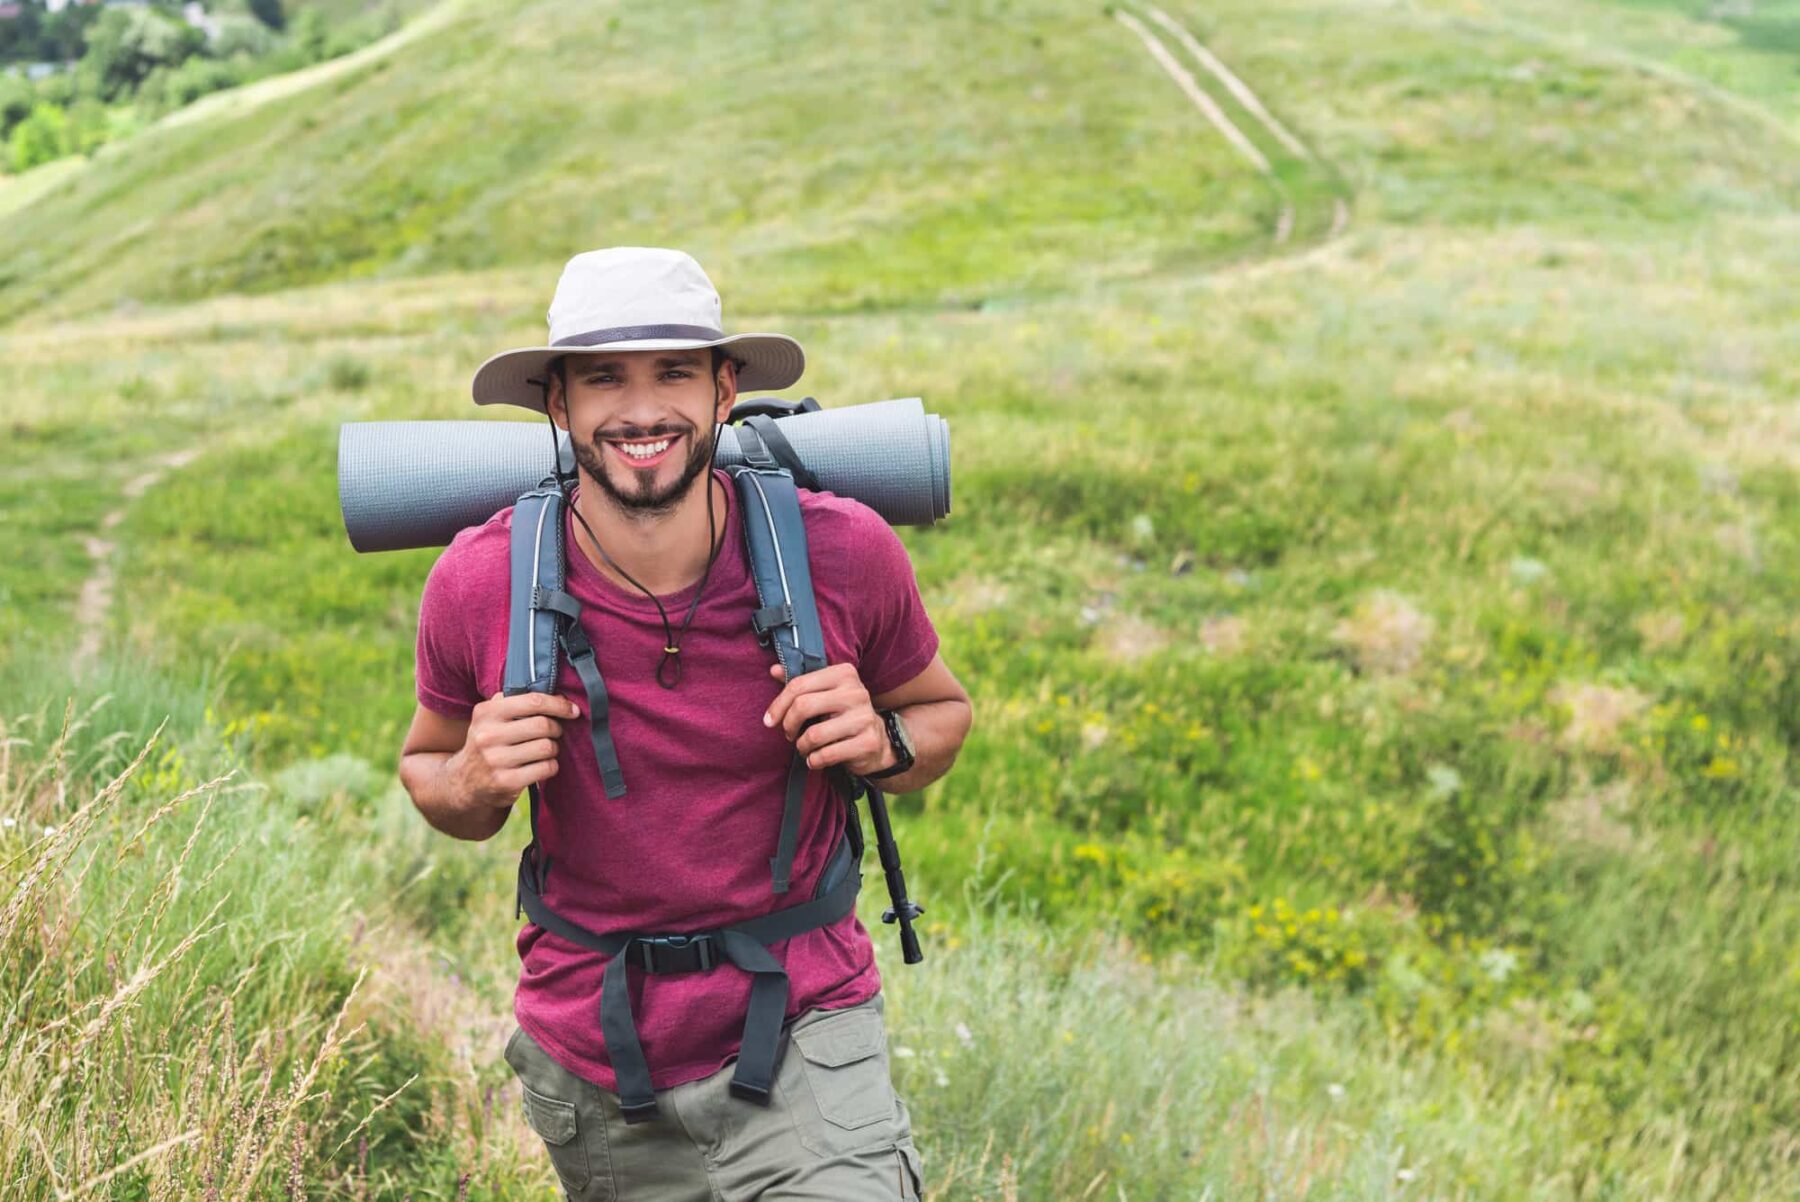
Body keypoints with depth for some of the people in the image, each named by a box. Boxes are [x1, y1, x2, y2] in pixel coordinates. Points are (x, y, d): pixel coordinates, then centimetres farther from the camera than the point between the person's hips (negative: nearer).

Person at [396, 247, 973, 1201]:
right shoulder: (481, 583, -13)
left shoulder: (841, 553, -14)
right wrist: (474, 782, -17)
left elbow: (943, 710, 5)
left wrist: (883, 745, -17)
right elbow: (426, 764, 6)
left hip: (802, 1028, -1)